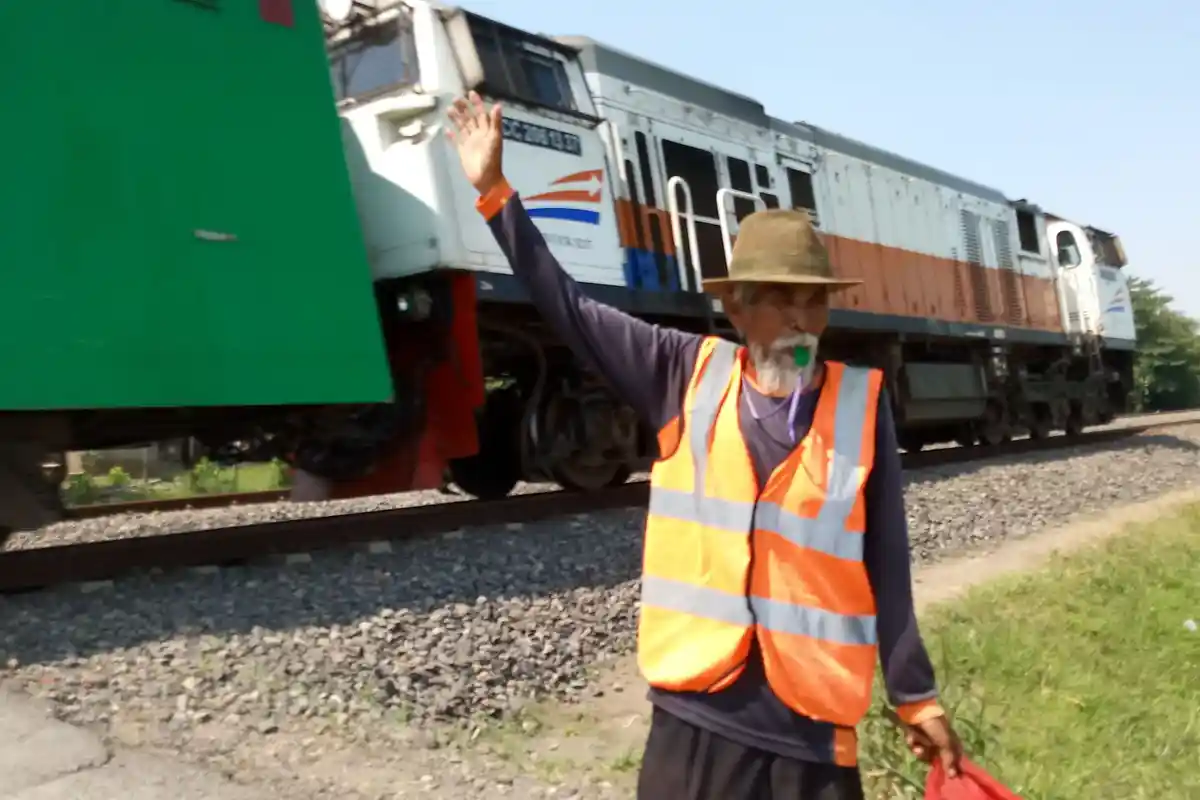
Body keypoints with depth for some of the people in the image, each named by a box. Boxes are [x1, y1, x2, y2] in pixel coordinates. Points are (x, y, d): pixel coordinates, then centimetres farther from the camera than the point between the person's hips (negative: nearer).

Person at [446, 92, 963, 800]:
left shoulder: (862, 402, -1)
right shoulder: (688, 376, 0)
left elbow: (886, 562, 3)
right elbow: (569, 308, 4)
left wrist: (916, 696, 6)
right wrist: (495, 190, 3)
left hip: (813, 728, 0)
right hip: (694, 713, 1)